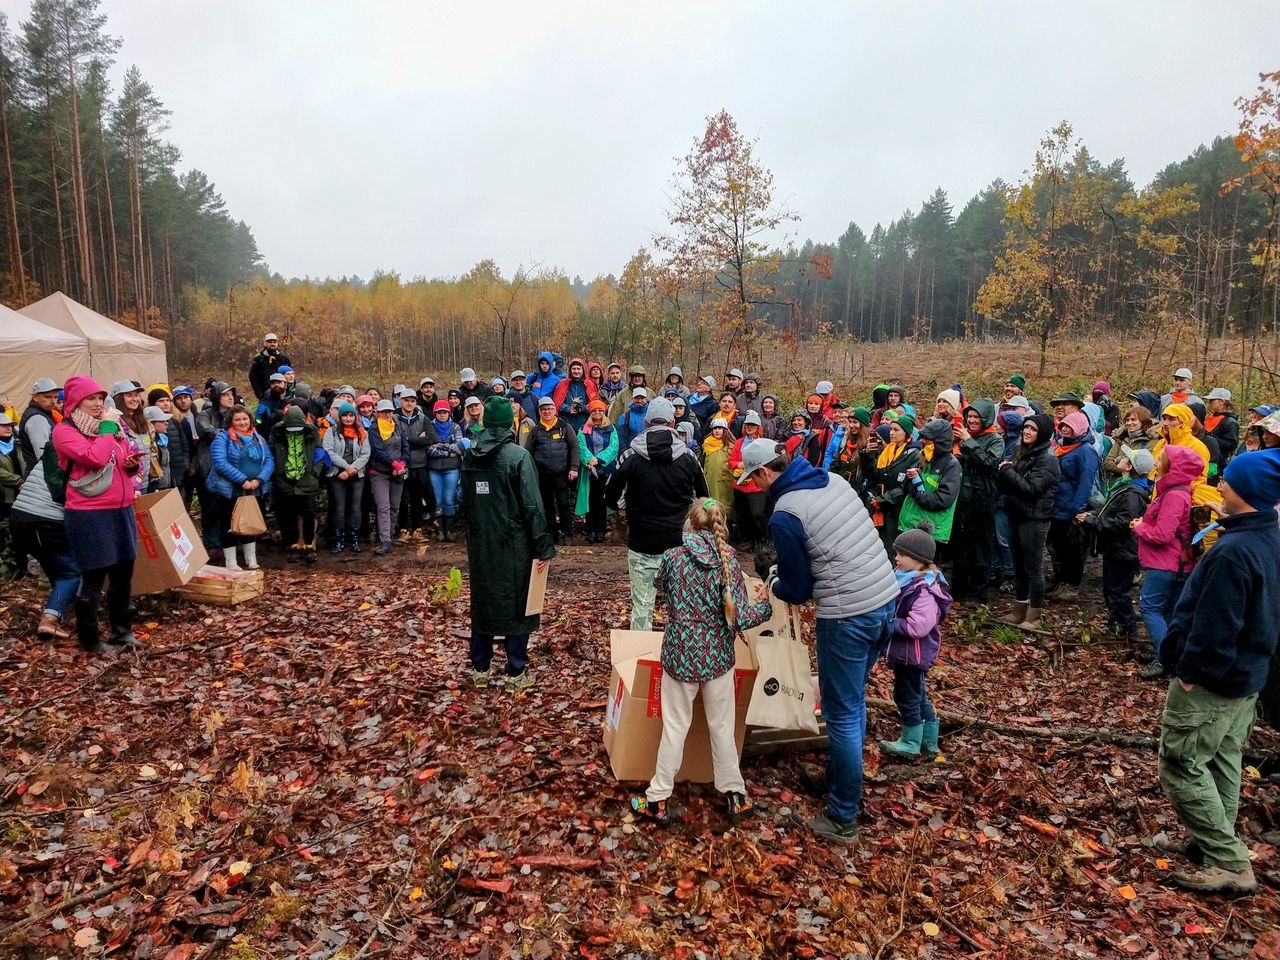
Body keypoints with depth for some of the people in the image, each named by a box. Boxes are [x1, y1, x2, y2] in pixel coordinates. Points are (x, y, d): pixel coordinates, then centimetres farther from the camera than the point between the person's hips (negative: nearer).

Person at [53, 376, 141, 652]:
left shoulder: (111, 427, 16)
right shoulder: (65, 431, -6)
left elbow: (126, 463, 25)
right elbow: (95, 458, -23)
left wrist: (133, 463, 2)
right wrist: (107, 428, -12)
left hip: (121, 510, 7)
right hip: (89, 515, -7)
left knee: (123, 574, 12)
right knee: (93, 579, 0)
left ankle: (122, 630, 26)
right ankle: (89, 640, 13)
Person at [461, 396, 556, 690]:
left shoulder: (469, 455, 3)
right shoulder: (518, 456, -15)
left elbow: (465, 500, 12)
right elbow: (532, 505, -17)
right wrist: (543, 545, -12)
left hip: (479, 544, 5)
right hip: (512, 544, -5)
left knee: (482, 601, 16)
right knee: (516, 603, 5)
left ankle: (480, 668, 24)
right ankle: (517, 672, 12)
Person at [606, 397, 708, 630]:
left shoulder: (630, 456, -6)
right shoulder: (687, 456, -2)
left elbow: (611, 499, -1)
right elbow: (703, 497, 8)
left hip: (642, 543, -1)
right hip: (679, 542, 1)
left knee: (641, 604, 5)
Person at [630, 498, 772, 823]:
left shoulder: (672, 557, -8)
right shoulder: (729, 562, -11)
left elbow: (660, 584, 15)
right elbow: (739, 618, -15)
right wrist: (766, 604, 2)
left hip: (680, 654, 0)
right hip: (718, 657, 0)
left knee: (675, 727, 12)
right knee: (722, 727, 15)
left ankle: (658, 799, 21)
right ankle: (734, 795, 28)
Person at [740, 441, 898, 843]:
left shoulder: (784, 515, -16)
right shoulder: (834, 479, 7)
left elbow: (799, 590, -8)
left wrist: (774, 586, 14)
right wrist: (789, 570, 21)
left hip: (847, 617, -8)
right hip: (887, 599, 8)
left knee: (842, 715, 5)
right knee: (854, 700, 24)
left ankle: (842, 820, 17)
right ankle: (842, 780, 41)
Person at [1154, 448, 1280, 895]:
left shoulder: (1233, 552, -28)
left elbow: (1213, 627, -26)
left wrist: (1189, 672, -16)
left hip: (1212, 680, -10)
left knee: (1182, 767, 1)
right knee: (1223, 762, 20)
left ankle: (1229, 863, 6)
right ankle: (1216, 844, 33)